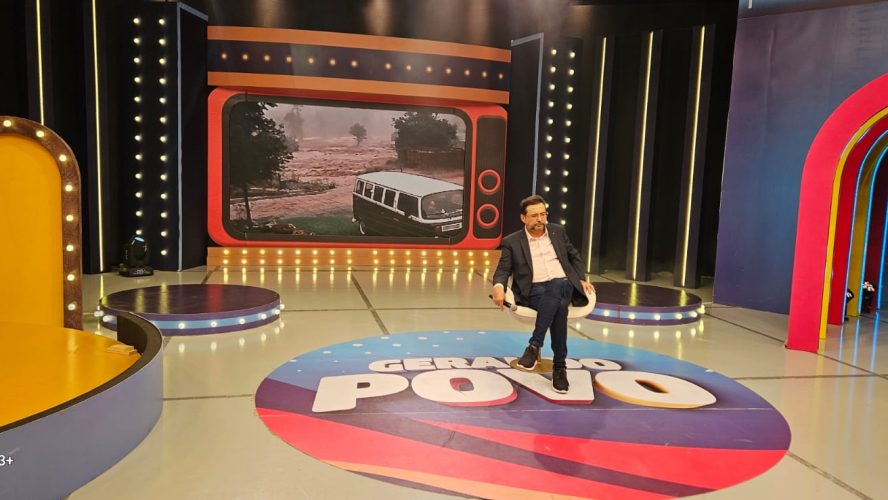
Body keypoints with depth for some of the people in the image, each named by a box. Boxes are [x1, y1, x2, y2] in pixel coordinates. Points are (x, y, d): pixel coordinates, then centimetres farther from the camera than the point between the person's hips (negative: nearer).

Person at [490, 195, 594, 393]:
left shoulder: (558, 232, 18)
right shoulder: (512, 242, 8)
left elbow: (575, 257, 28)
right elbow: (503, 269, 4)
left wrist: (581, 279, 12)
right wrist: (498, 286, -18)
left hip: (563, 286, 3)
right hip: (534, 291, -2)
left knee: (556, 285, -36)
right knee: (559, 306, -36)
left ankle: (534, 346, -31)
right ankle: (559, 367, -29)